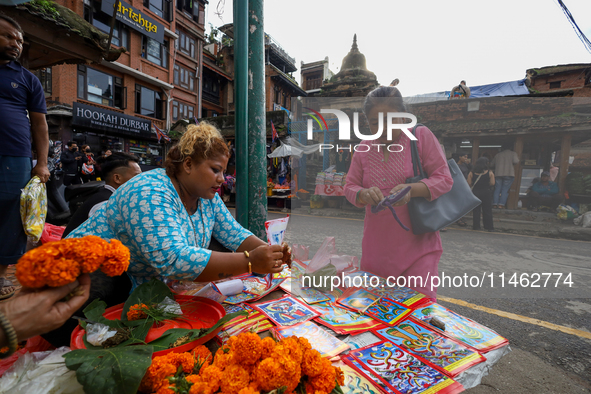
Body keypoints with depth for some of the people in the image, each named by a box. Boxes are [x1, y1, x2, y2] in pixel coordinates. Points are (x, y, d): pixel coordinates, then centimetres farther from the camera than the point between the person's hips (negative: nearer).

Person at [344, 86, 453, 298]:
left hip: (418, 245, -3)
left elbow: (444, 180, -5)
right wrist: (364, 194, -17)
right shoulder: (363, 149, 6)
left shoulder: (422, 136, -2)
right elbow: (349, 187, 6)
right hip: (377, 247, 3)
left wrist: (411, 189, -24)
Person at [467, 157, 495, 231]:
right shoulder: (490, 173, -5)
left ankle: (476, 226, 8)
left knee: (476, 210, 6)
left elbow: (469, 184, -6)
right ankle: (489, 227, 11)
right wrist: (486, 184, 13)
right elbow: (492, 183, -6)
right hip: (486, 193, -1)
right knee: (487, 210, 7)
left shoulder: (471, 173, -3)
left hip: (475, 192, 1)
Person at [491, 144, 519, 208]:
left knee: (497, 189, 3)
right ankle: (501, 204, -10)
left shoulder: (498, 155, 16)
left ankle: (495, 204, -6)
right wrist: (518, 159, 11)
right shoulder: (513, 153, 6)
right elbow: (516, 161, -10)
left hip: (498, 174, 3)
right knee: (505, 190, -3)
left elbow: (491, 164, 19)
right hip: (509, 174, -2)